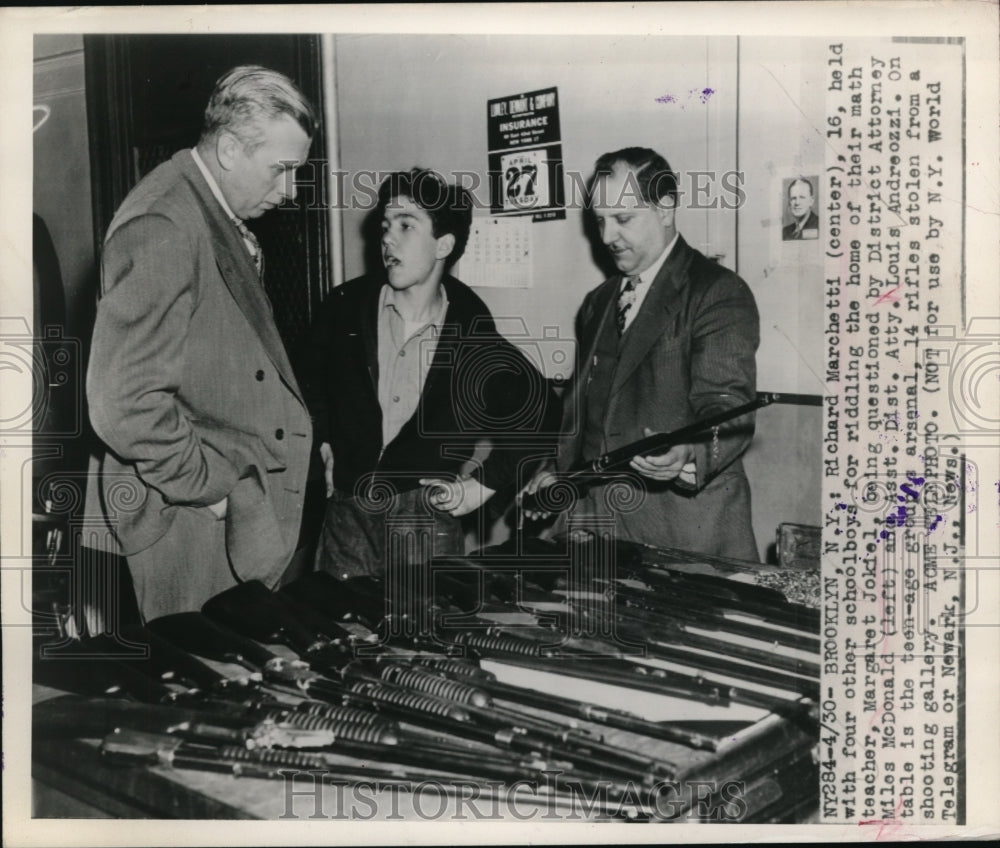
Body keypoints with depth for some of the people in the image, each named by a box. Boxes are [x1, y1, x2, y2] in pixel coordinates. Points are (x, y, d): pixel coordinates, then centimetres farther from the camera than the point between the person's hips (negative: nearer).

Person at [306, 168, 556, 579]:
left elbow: (538, 411, 6)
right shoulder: (347, 306, 1)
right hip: (346, 512, 2)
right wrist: (322, 442, 11)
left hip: (428, 521, -2)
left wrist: (485, 484, 1)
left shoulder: (475, 341, -5)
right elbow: (312, 376, 20)